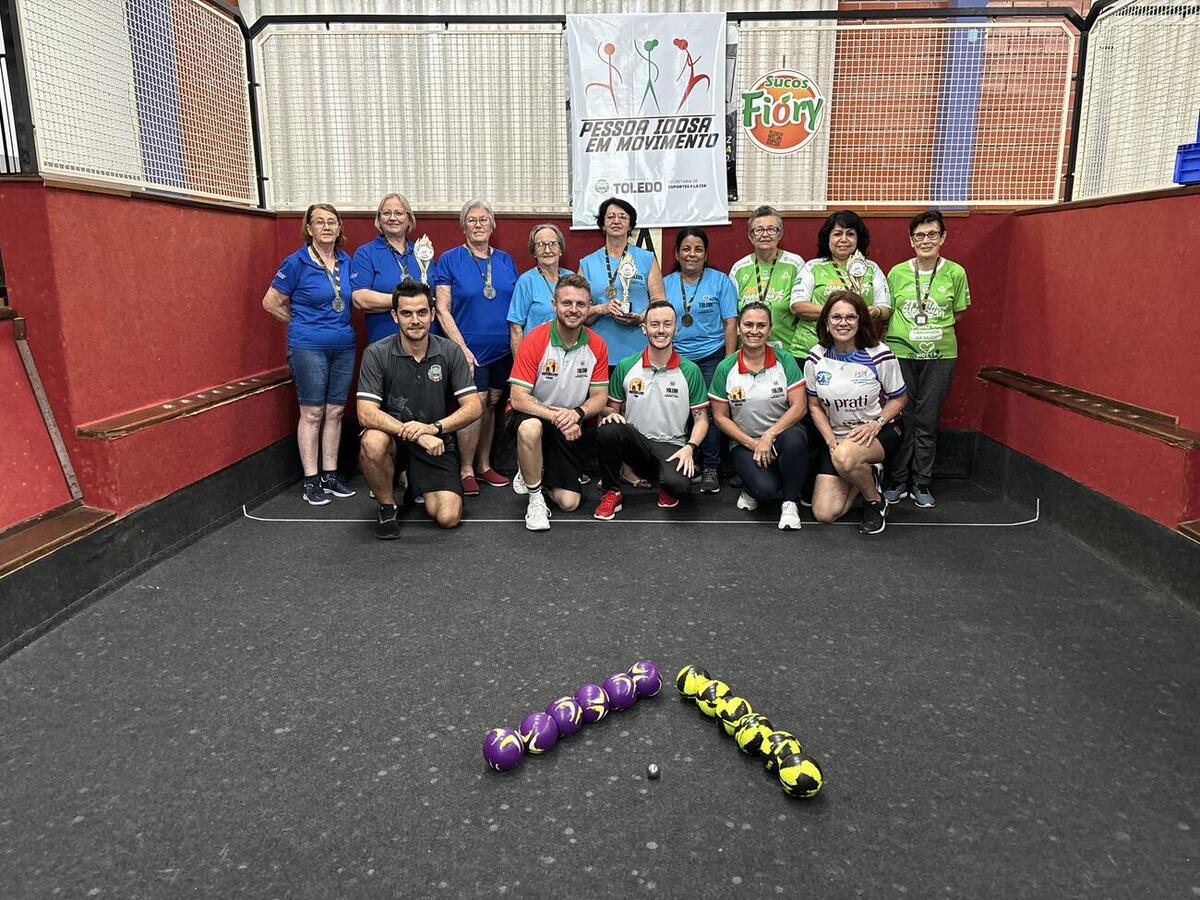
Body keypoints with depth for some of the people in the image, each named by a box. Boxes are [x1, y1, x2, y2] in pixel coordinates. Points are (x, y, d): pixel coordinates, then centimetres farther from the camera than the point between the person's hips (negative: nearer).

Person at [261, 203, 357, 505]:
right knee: (312, 413, 0)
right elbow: (271, 302, -2)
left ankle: (330, 474, 18)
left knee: (335, 412, 9)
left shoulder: (346, 262, 8)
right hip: (309, 347, -5)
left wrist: (337, 323, 8)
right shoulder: (296, 263, -7)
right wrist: (303, 322, 4)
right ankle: (311, 480, 8)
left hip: (344, 346, 5)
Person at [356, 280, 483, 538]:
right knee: (372, 443, -37)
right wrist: (415, 434, -32)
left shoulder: (450, 352, -6)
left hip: (437, 442, 2)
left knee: (448, 517, -16)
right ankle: (387, 505, -6)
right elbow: (366, 414, -20)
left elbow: (474, 407, -9)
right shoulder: (376, 354, -12)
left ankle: (417, 484, 22)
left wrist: (434, 427, -26)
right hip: (392, 437, -1)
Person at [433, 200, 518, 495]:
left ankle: (484, 465, 23)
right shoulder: (450, 260, -1)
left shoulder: (505, 260, 10)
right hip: (470, 349, -4)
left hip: (502, 349, 4)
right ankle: (466, 470, 3)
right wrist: (461, 346, -14)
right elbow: (442, 310, -5)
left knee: (491, 405, 11)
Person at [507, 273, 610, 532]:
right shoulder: (535, 341, -18)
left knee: (568, 502, -3)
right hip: (533, 416, -3)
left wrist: (576, 413, -24)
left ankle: (537, 476, 31)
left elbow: (600, 397, -2)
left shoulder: (597, 345, -6)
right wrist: (555, 415, -32)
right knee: (530, 428, -42)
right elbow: (518, 398, -21)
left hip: (569, 427, 4)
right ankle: (535, 498, -18)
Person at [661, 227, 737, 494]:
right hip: (675, 359, 2)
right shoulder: (666, 284, 11)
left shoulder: (720, 281, 4)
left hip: (711, 357, -2)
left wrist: (728, 362, -6)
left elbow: (730, 323, 1)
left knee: (710, 411, -8)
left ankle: (710, 469, 2)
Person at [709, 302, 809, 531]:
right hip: (745, 443, -1)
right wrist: (751, 443, -10)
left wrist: (769, 436, -18)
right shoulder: (725, 368, -2)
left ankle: (790, 502, -13)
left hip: (782, 435, 1)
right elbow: (720, 417, 1)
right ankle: (753, 489, 12)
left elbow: (799, 407, -8)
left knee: (794, 438, -37)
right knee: (765, 488, -30)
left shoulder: (785, 361, -2)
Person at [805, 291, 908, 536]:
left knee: (845, 457, -40)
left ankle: (875, 501, -7)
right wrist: (831, 441, -10)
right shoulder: (816, 358, -5)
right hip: (837, 436, 4)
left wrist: (875, 424, -19)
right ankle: (866, 474, 22)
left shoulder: (880, 355, -13)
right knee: (824, 513, -9)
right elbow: (815, 406, 4)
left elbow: (899, 398, -2)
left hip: (880, 430, -3)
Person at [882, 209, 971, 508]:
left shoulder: (955, 273, 0)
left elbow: (958, 313, 10)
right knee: (901, 418, 3)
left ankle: (921, 484, 15)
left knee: (927, 420, 4)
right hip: (900, 353, 0)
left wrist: (934, 329, 0)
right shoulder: (897, 272, 1)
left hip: (939, 355, 0)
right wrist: (905, 330, -2)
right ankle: (897, 481, 16)